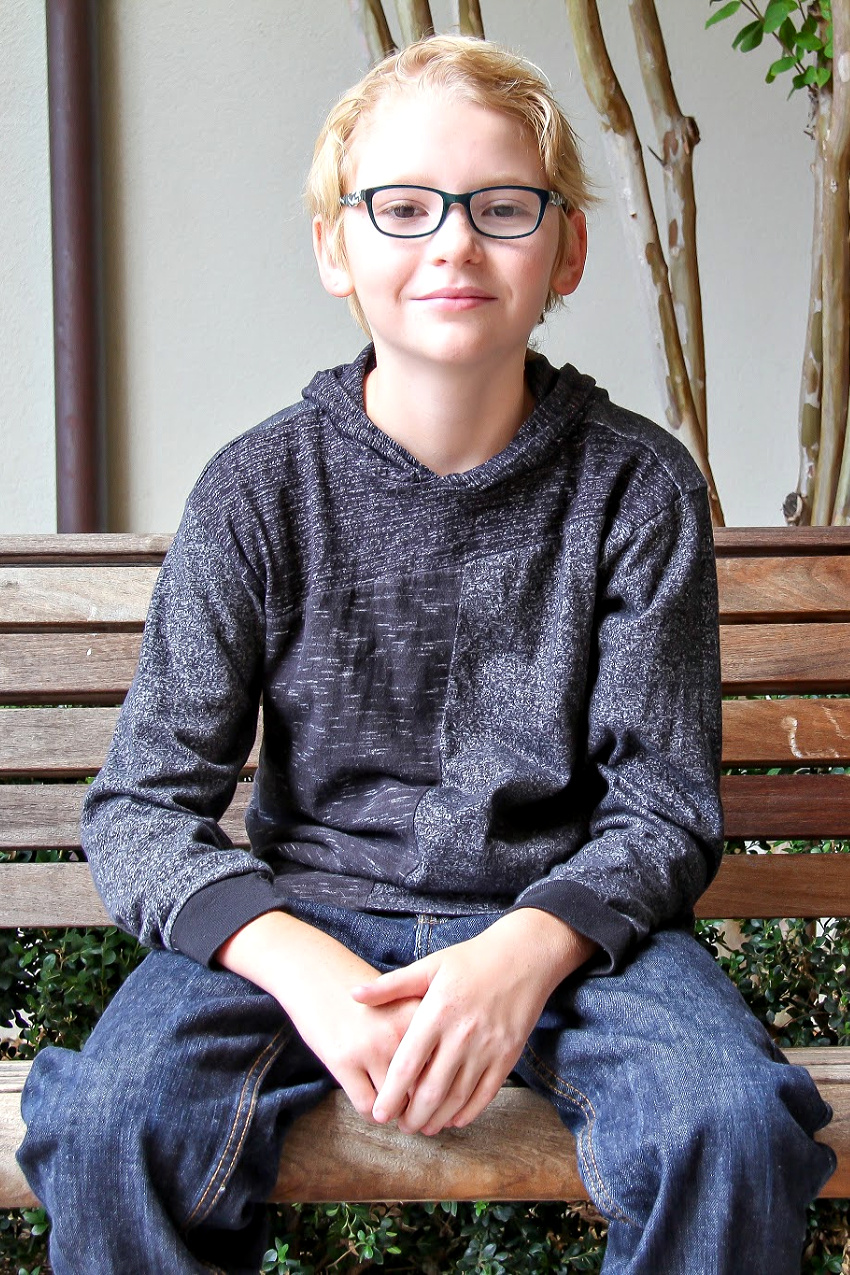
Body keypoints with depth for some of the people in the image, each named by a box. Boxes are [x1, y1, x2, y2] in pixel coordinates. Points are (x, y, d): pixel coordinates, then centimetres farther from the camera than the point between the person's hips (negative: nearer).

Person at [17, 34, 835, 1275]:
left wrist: (526, 951, -24)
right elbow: (143, 807, -5)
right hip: (305, 910, 0)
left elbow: (666, 807, -3)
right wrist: (297, 965, -24)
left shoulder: (638, 487, -3)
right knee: (111, 1121, -28)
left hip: (563, 915, 1)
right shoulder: (259, 492, -3)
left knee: (735, 1125, -28)